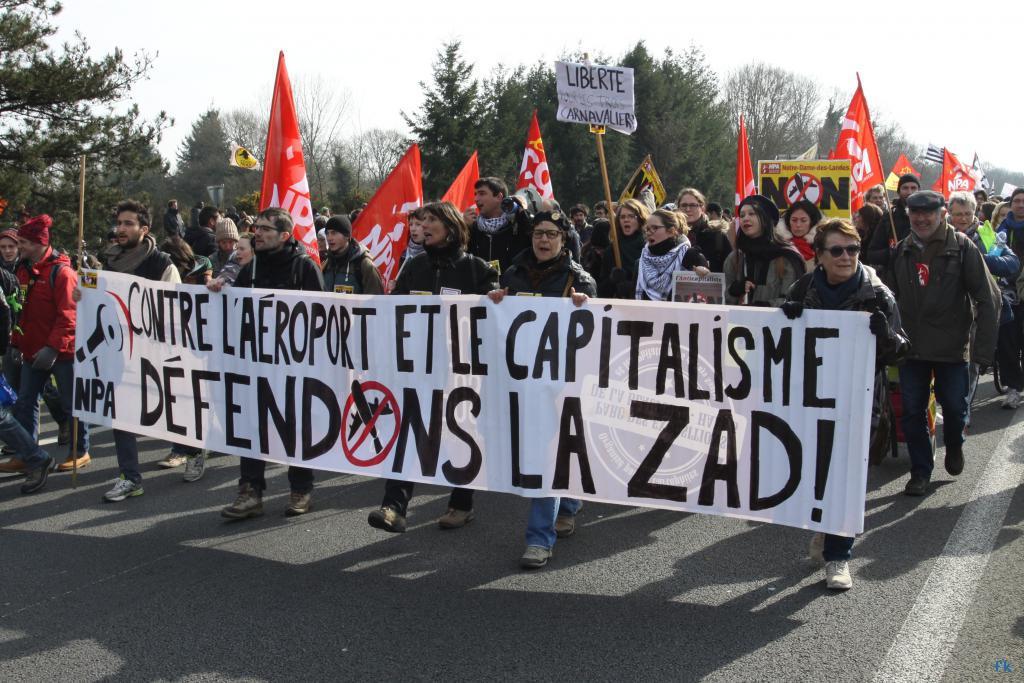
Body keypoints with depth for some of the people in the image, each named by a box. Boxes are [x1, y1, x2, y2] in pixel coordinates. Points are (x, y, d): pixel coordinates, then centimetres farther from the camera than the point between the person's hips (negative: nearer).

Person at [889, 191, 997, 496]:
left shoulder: (962, 248, -7)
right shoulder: (902, 250, 5)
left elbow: (985, 300, -8)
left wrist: (983, 349, -14)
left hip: (951, 345, -3)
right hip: (911, 345, 3)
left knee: (954, 406, 8)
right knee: (912, 411, 4)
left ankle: (954, 445, 39)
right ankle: (920, 471, 17)